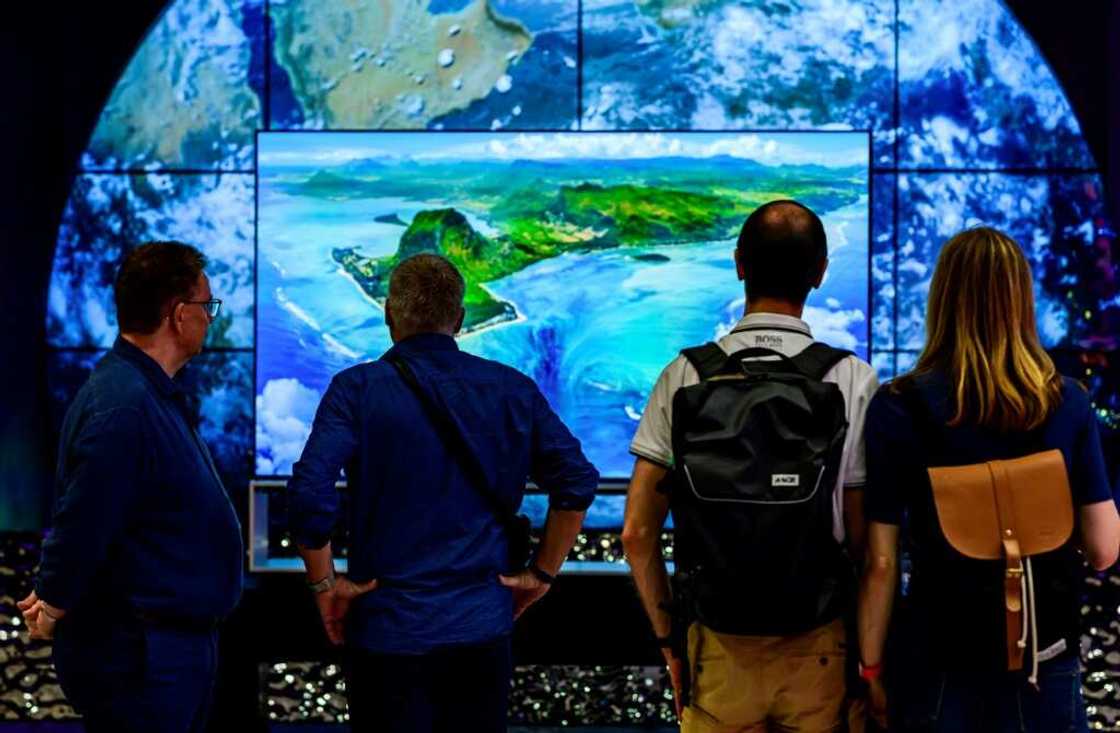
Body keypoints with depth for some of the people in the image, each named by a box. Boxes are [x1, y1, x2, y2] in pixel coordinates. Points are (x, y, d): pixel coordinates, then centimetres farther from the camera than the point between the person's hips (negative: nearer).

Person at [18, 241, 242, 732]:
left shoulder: (158, 396, 12)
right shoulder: (123, 408, -23)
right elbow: (81, 526, -22)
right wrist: (51, 611, -8)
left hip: (175, 646, 10)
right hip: (138, 655, -10)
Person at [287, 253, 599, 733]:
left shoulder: (358, 389, -6)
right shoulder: (511, 389, 3)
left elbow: (310, 492, -18)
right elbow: (576, 481, -2)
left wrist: (324, 582, -5)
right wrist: (541, 573, 6)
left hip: (388, 627, -2)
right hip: (483, 625, 3)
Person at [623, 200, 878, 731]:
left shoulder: (685, 376, -4)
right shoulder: (856, 382, -7)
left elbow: (637, 534, -3)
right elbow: (864, 540, -7)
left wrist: (669, 637, 9)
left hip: (719, 648, 1)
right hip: (817, 648, -1)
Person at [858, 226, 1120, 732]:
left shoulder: (898, 409, -11)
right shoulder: (1068, 404, -6)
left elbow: (881, 564, -9)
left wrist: (872, 668, 1)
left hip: (939, 668, -1)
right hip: (1046, 661, 1)